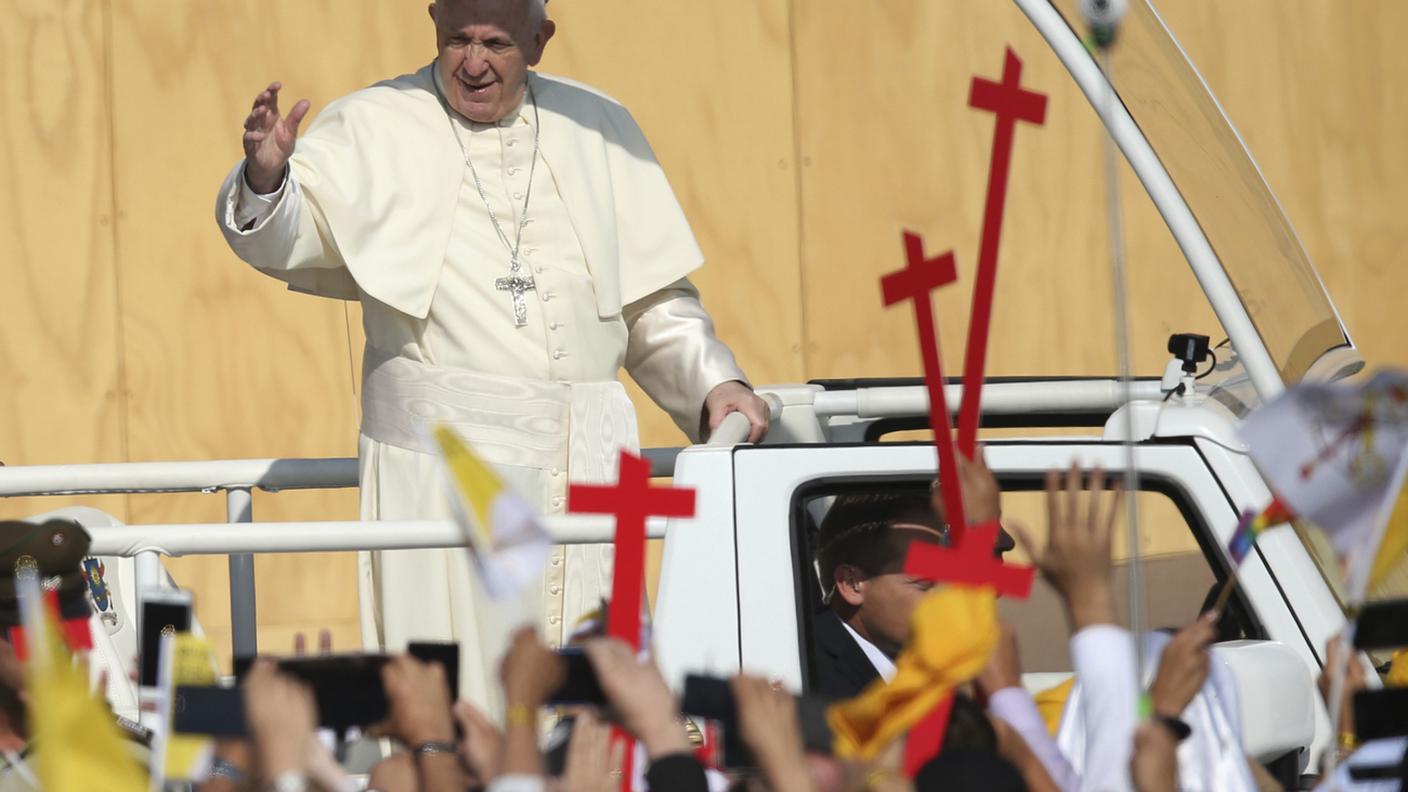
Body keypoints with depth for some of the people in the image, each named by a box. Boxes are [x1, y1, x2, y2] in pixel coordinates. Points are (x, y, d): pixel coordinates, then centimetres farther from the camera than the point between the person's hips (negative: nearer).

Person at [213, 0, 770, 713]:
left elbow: (653, 298, 20)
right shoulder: (374, 131, 4)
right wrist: (266, 175, -31)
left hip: (583, 460, 3)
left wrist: (711, 382, 7)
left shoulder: (596, 130, 14)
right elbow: (281, 236, -10)